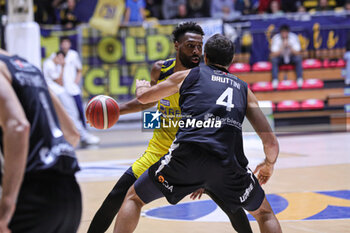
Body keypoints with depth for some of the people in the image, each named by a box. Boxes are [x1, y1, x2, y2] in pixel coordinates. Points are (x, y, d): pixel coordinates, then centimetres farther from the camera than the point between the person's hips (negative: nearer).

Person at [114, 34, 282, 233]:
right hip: (228, 163, 1)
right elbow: (271, 142, 17)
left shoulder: (188, 75, 21)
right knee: (264, 213, 25)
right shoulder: (243, 89, 25)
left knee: (134, 198, 21)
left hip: (186, 155, -1)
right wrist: (269, 165, 39)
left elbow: (143, 97, 32)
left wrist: (141, 85, 56)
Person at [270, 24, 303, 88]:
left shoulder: (294, 37, -20)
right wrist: (282, 47, -39)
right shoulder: (276, 38, -22)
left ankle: (299, 79, -24)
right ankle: (275, 80, -30)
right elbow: (273, 55, -28)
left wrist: (290, 47, -38)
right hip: (280, 57, 0)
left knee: (298, 58, -30)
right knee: (274, 60, -32)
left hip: (291, 57, 0)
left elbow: (297, 53, -23)